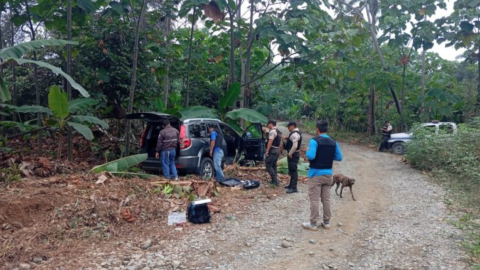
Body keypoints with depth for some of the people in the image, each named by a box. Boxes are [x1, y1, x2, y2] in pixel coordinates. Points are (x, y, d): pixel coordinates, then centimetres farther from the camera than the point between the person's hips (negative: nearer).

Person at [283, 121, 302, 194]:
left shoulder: (294, 134, -20)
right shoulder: (297, 132, 14)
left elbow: (295, 146, -28)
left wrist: (290, 154, -19)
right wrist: (288, 138, 9)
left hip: (293, 154, -11)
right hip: (294, 154, 11)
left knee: (293, 171, -9)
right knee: (292, 170, 19)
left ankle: (293, 188, -7)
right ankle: (291, 185, 31)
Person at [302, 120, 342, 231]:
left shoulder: (314, 141, -14)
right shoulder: (333, 142, 4)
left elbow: (311, 156, -24)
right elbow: (339, 157, 8)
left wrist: (307, 151, -3)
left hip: (316, 174, -5)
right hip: (328, 173, 5)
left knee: (314, 199, 1)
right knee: (326, 199, 14)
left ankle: (313, 223, 6)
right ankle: (326, 222, 22)